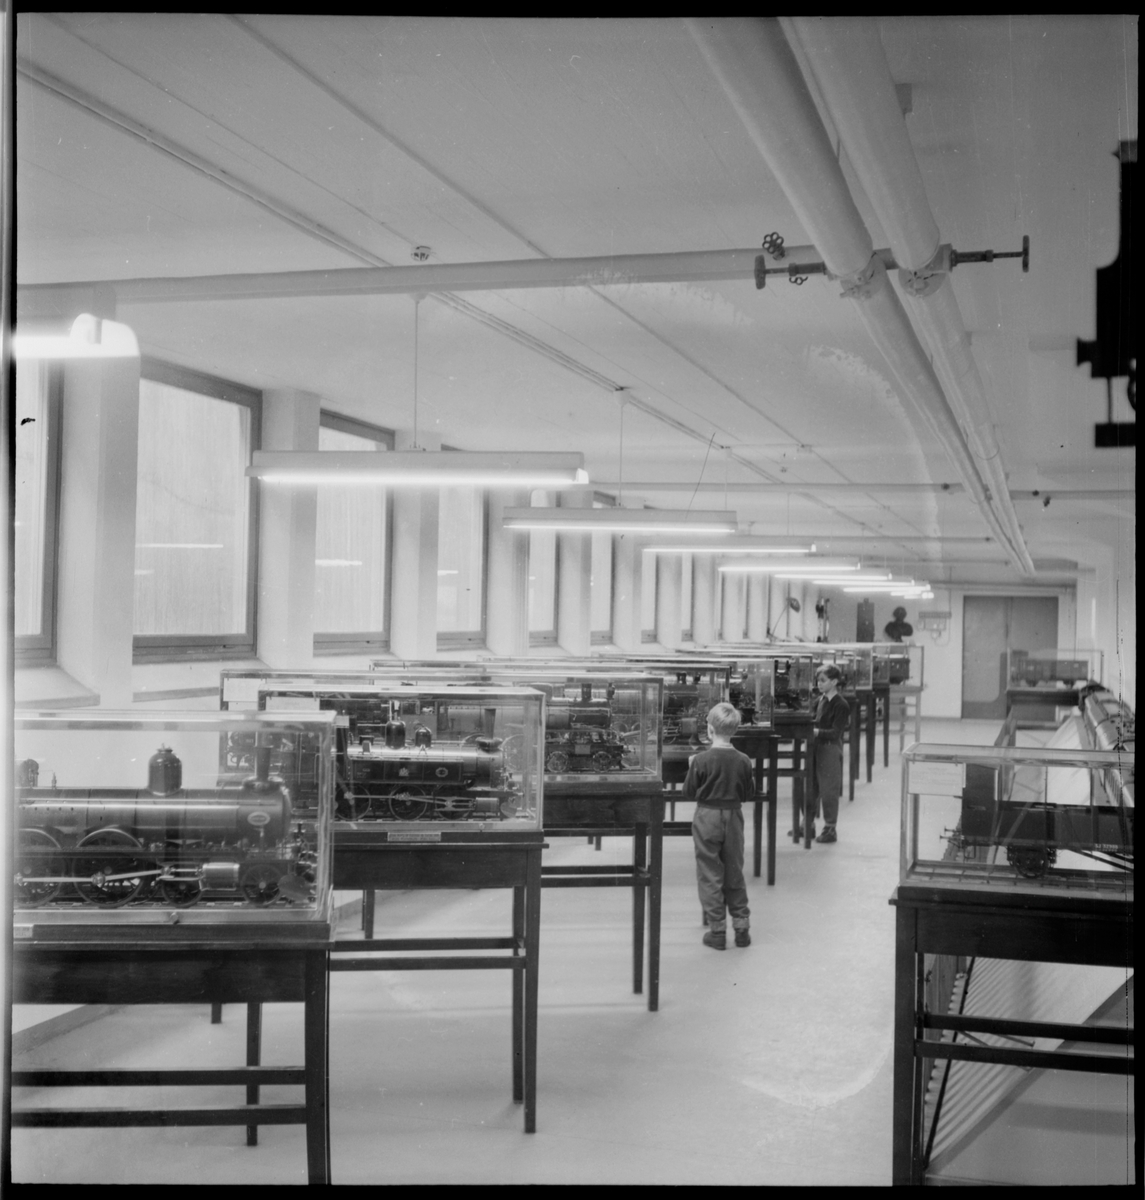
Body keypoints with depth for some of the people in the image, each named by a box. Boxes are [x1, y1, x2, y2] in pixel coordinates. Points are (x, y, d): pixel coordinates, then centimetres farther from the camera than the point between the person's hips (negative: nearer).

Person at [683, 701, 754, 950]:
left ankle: (717, 931, 8)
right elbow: (749, 793, 4)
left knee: (710, 876, 6)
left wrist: (692, 769, 7)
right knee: (734, 874, 15)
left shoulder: (701, 760, -16)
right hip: (734, 818, 3)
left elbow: (688, 793, -7)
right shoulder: (743, 761, -6)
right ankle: (741, 927, 19)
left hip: (707, 819, -3)